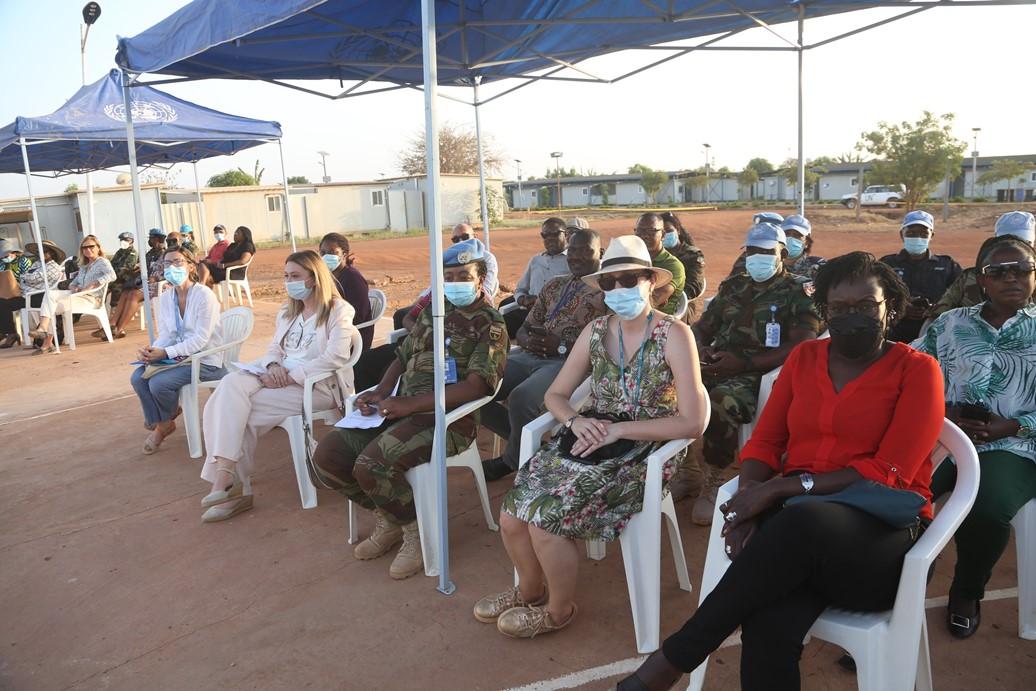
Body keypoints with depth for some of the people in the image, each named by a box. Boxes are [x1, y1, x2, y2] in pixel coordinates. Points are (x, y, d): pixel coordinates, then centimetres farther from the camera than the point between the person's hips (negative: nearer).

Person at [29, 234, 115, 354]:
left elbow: (111, 276, -19)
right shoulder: (84, 266, 28)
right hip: (78, 295, 8)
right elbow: (72, 283, 25)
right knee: (50, 293, -12)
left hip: (92, 298, -8)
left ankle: (48, 342, -19)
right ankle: (43, 328, -22)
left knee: (56, 305, -21)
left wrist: (91, 286, -22)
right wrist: (73, 287, 0)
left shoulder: (102, 262, 2)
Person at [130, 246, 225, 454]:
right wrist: (151, 351, -15)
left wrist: (166, 353, -25)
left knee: (158, 382, -23)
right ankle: (158, 423, 9)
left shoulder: (204, 295, -15)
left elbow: (201, 339, -20)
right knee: (138, 377, -13)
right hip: (178, 356, 7)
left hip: (206, 361, -7)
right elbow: (165, 334, 7)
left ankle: (166, 422, 10)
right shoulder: (165, 298, 7)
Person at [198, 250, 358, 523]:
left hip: (319, 386, -7)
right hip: (280, 379, 7)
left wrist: (290, 376, -18)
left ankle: (228, 480, -9)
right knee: (232, 384, -23)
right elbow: (274, 348, 19)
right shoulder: (288, 312, 22)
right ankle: (227, 480, -23)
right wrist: (273, 366, -6)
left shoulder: (339, 310, -3)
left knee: (237, 409, -23)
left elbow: (334, 359, -15)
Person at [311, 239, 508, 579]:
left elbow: (476, 386, -15)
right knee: (327, 455, -8)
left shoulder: (490, 324, -3)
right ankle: (388, 519, 14)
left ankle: (416, 531, 0)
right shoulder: (432, 312, 20)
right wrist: (379, 393, 2)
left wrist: (410, 404, -20)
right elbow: (403, 357, 23)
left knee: (370, 465, -29)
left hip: (447, 417, -7)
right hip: (401, 409, 8)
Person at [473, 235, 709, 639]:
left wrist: (618, 429, -20)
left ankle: (560, 609, 9)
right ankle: (530, 589, 22)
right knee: (512, 515, -10)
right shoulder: (596, 331, 6)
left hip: (641, 454, -5)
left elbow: (692, 422, -17)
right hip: (590, 438, 5)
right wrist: (576, 421, -12)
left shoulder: (674, 335, -11)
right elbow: (555, 395, 10)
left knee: (546, 520, -21)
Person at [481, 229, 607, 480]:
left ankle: (513, 460, -2)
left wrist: (561, 346, -17)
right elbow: (524, 329, 21)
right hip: (529, 355, 7)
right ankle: (524, 440, 9)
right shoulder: (554, 285, 21)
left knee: (521, 398, -34)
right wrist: (527, 341, -4)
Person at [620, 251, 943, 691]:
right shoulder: (804, 357, 14)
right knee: (768, 627, -33)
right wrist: (752, 500, -12)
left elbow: (889, 474, -9)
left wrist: (782, 487, -18)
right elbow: (764, 444, 10)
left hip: (882, 529, -2)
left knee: (799, 521, -39)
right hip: (796, 524, 3)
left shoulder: (917, 370, 2)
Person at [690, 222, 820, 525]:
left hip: (761, 375, -5)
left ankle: (713, 482, -15)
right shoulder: (732, 287, 22)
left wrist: (744, 362, -16)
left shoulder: (799, 291, 5)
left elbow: (801, 348, -8)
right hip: (717, 368, 5)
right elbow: (701, 327, 25)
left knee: (721, 401, -37)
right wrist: (700, 350, -1)